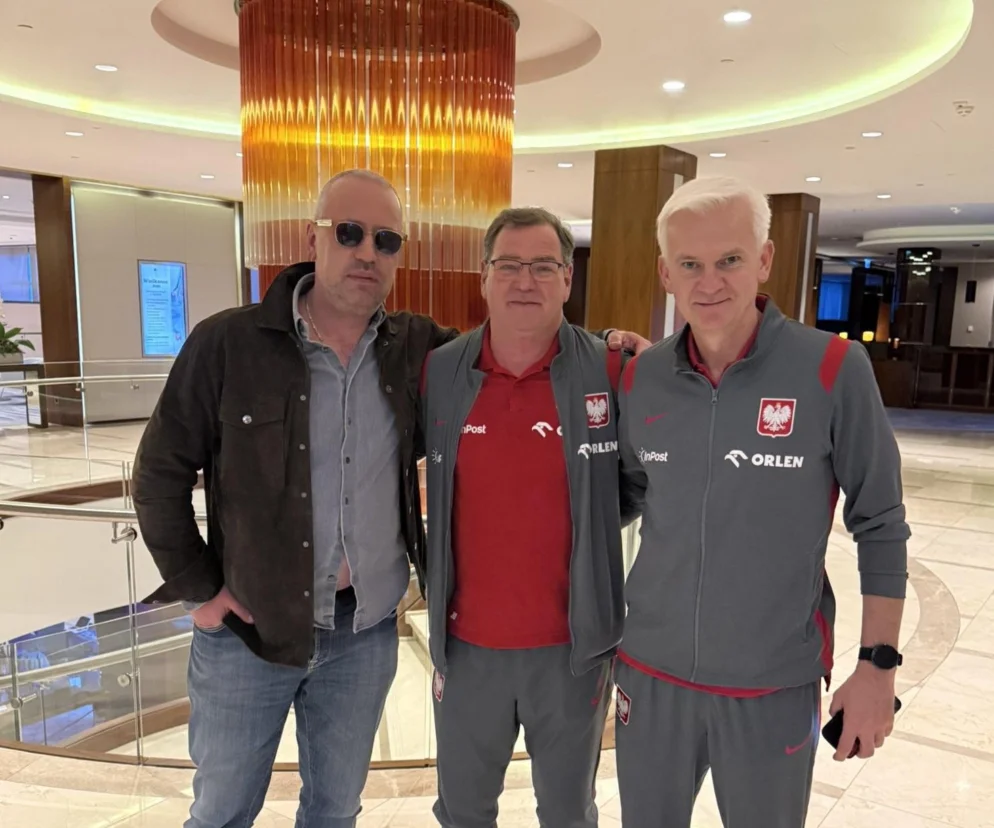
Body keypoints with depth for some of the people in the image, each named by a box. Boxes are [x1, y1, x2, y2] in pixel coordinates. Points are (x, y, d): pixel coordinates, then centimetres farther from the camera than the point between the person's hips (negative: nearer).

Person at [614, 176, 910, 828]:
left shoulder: (833, 369, -13)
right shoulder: (641, 378, -4)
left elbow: (880, 525, -6)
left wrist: (879, 664, -6)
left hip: (775, 683, -2)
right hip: (651, 670, 3)